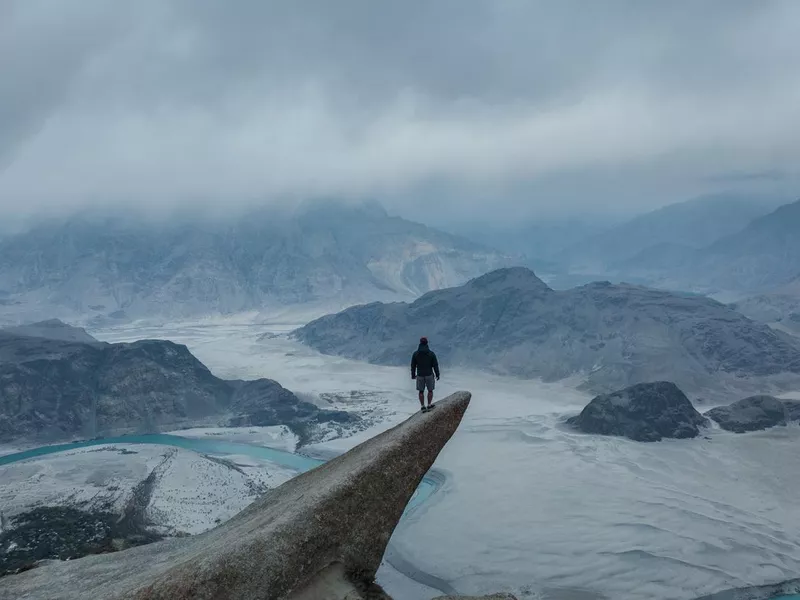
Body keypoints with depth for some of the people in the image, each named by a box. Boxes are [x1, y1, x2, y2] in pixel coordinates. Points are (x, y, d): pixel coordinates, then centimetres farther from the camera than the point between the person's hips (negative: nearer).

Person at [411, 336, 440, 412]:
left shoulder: (415, 354, -7)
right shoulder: (431, 353, -11)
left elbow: (413, 365, 0)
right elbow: (435, 365, -7)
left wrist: (413, 375, 14)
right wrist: (437, 375, 4)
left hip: (420, 376, 1)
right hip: (429, 375, -1)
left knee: (421, 391, 13)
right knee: (430, 390, 17)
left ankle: (422, 407, 12)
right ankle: (429, 405, 20)